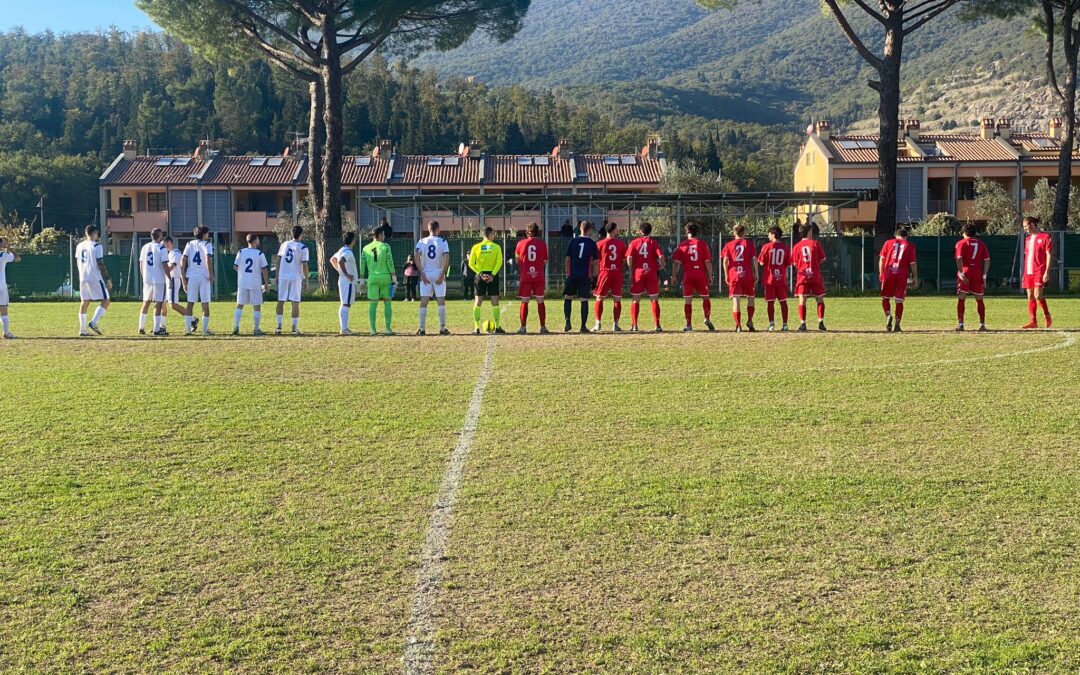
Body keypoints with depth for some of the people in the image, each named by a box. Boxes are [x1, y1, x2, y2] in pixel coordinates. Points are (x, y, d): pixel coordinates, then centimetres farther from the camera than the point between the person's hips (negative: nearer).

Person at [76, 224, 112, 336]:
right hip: (95, 278, -7)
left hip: (83, 278, 7)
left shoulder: (79, 246, 12)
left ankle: (82, 330, 8)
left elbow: (79, 263, 18)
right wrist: (107, 280, -8)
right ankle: (94, 322, -18)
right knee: (105, 301, -1)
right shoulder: (97, 246, -8)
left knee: (84, 303, 10)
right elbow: (100, 264, -11)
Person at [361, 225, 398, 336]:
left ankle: (372, 329, 2)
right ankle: (388, 328, 1)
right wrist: (394, 278, -4)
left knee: (373, 303, 4)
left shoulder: (366, 248, 7)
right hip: (385, 277, -3)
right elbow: (390, 263, -8)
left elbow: (362, 265, 6)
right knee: (388, 303, 5)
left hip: (372, 278, 3)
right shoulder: (385, 246, -3)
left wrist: (362, 279, 12)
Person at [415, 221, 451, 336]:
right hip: (438, 273, -1)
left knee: (423, 301, 3)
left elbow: (417, 257, -8)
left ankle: (422, 329, 0)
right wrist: (442, 274, -10)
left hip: (425, 274, 1)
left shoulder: (422, 242, 3)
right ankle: (442, 328, 2)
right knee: (441, 301, 4)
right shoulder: (442, 242, -1)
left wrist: (422, 274, -7)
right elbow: (446, 258, -12)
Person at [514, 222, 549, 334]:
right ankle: (543, 327, 6)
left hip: (525, 277, -1)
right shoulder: (542, 244, 0)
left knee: (524, 302, 3)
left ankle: (523, 327, 1)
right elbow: (545, 262, 5)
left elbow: (517, 259, 13)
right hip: (539, 277, 1)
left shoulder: (521, 244, 0)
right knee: (540, 302, 6)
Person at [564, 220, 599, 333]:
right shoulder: (592, 243, 0)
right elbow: (595, 261, 1)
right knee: (584, 300, 2)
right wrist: (595, 274, 10)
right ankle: (583, 326, 3)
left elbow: (568, 259, 4)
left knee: (568, 298, 13)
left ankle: (568, 323, 2)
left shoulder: (573, 241, 2)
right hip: (586, 276, -1)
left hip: (573, 274, 1)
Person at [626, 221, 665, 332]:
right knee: (654, 300, 6)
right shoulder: (653, 242, 2)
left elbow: (629, 258, -8)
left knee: (635, 300, 7)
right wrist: (661, 266, 6)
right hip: (652, 273, 0)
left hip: (638, 273, 0)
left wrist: (631, 271, 3)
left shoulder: (634, 242, 2)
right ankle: (657, 325, 3)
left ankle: (634, 326, 4)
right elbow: (661, 256, -11)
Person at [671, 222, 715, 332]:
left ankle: (689, 325, 2)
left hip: (687, 276, 0)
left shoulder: (682, 245, 3)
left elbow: (676, 262, 0)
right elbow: (708, 262, 0)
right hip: (701, 275, 0)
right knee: (705, 298, 16)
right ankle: (707, 319, 3)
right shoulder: (703, 244, 3)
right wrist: (710, 276, 5)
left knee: (687, 301, 2)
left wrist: (674, 276, 7)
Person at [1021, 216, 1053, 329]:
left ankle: (1048, 318, -1)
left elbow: (1049, 255, -8)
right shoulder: (1028, 239, 17)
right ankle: (1033, 321, 6)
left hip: (1040, 272, -7)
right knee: (1030, 297, 4)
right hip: (1029, 272, 7)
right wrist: (1024, 273, 17)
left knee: (1038, 295, -17)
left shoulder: (1045, 237, -4)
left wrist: (1047, 272, -15)